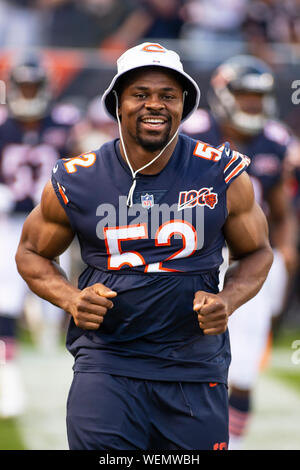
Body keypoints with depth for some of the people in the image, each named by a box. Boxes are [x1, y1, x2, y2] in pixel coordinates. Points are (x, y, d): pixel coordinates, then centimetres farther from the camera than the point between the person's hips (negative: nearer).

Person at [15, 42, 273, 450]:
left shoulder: (222, 175, -1)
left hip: (196, 364, 1)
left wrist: (227, 301, -8)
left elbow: (256, 252, 12)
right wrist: (71, 299, -7)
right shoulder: (76, 182, -2)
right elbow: (32, 253, 13)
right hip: (105, 361, -1)